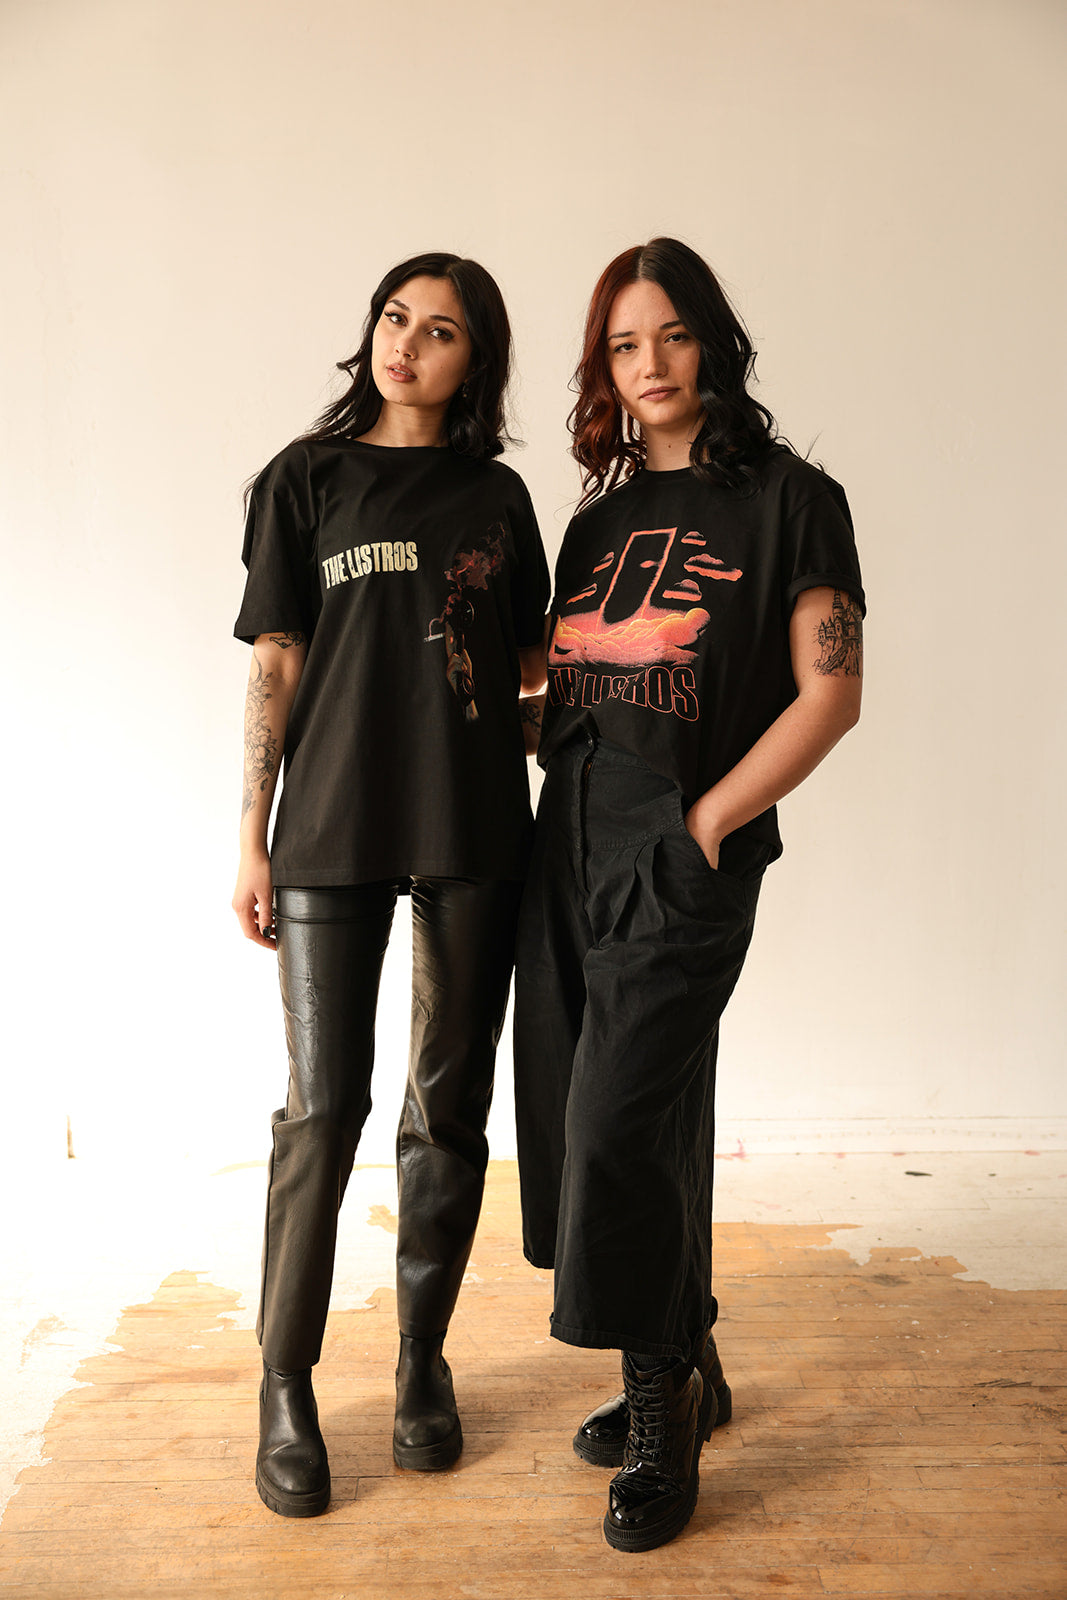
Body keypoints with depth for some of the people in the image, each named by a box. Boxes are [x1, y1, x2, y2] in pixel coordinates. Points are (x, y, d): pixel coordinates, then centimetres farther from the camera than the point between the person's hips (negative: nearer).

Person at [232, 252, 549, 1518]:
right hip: (335, 830, -2)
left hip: (474, 831, 2)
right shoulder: (306, 480, 6)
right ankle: (285, 1381, 20)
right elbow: (275, 666, 3)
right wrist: (252, 840, -1)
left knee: (449, 1106, 9)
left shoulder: (499, 495, 11)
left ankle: (422, 1357, 27)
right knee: (323, 1109, 1)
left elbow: (529, 667, 14)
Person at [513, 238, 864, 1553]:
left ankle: (663, 1415, 16)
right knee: (614, 1123, 12)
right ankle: (686, 1369, 33)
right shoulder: (600, 519, 16)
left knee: (618, 1125, -8)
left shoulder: (788, 499, -1)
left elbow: (830, 692, -8)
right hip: (572, 845, 6)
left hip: (683, 857, -6)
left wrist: (709, 821, -12)